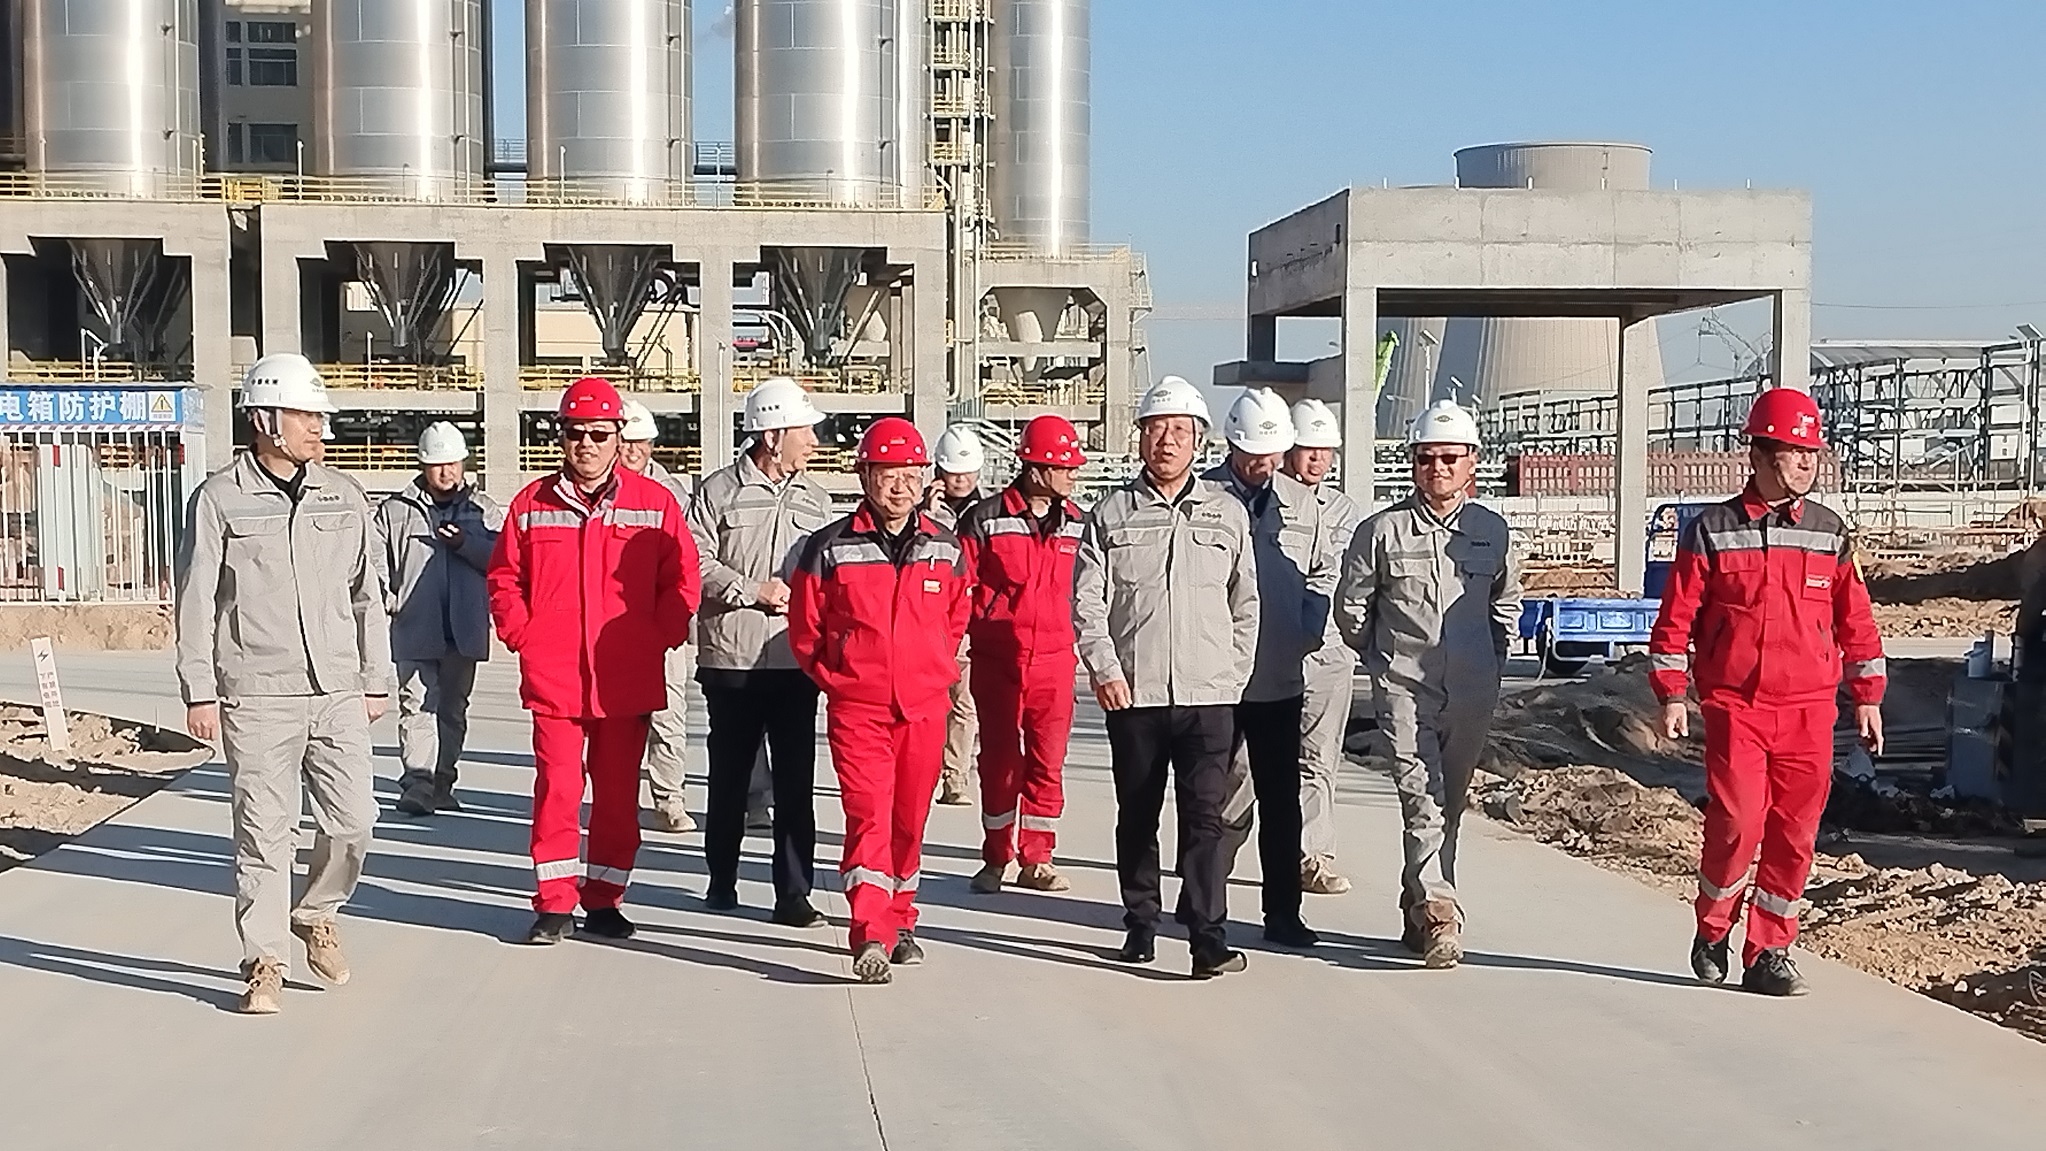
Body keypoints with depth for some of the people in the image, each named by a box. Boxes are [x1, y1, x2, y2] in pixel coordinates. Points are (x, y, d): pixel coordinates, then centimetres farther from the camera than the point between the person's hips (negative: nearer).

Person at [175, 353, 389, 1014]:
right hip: (257, 700, -3)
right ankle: (265, 962, 11)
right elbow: (195, 602, 0)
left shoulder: (344, 498, 10)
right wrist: (200, 692, -3)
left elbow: (367, 595, 15)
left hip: (338, 694, 3)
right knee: (264, 832, -1)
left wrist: (376, 681, 14)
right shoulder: (220, 500, 0)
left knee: (353, 821, 1)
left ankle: (316, 916, 29)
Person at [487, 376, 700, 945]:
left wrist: (659, 636, -2)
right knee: (556, 787, -3)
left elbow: (682, 579, 6)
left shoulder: (655, 502, 2)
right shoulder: (532, 503, 5)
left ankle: (604, 899, 19)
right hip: (553, 676, 0)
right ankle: (554, 904, 7)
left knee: (618, 792, 7)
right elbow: (504, 578, 13)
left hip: (628, 679, 0)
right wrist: (522, 633, 1)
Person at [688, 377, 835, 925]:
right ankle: (721, 879, 29)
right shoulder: (720, 491, -1)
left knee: (795, 780, -1)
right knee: (729, 774, 11)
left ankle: (793, 892, 5)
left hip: (796, 659, 2)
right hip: (732, 658, -2)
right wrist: (752, 590, -11)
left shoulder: (816, 499, 12)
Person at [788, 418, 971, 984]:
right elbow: (805, 629, 5)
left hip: (925, 707, 3)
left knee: (909, 818, 12)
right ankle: (871, 936, -16)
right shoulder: (830, 549, -5)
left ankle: (899, 922, 28)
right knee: (869, 814, -13)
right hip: (856, 707, -3)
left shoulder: (946, 548, 5)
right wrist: (837, 678, 5)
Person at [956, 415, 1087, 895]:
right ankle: (997, 857, 20)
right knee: (999, 761, 6)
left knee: (1047, 761, 4)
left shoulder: (1077, 523, 6)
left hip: (1054, 661, 3)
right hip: (997, 661, -3)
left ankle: (1036, 860, 16)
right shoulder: (986, 519, -6)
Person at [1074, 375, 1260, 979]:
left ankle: (1208, 937, -7)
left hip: (1209, 694, 0)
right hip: (1133, 692, 1)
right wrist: (1105, 669, -8)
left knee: (1205, 815, -8)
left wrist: (1236, 674, 7)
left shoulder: (1228, 513, 9)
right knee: (1137, 815, 11)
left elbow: (1245, 605, 13)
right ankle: (1140, 925, 24)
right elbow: (1086, 601, 2)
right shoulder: (1112, 514, 6)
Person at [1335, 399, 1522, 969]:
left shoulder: (1493, 531, 6)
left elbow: (1506, 604, 21)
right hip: (1404, 689, -3)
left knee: (1447, 805, 10)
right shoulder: (1382, 530, -2)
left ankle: (1416, 911, 24)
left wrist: (1490, 662, 15)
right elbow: (1351, 605, 8)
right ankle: (1439, 914, -19)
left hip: (1473, 694, 3)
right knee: (1423, 800, -15)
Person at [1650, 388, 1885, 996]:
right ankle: (1712, 931, 13)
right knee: (1737, 823, -11)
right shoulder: (1712, 531, 0)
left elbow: (1855, 620, 14)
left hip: (1810, 710, 3)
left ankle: (1770, 952, 14)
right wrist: (1672, 695, -3)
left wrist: (1868, 698, 13)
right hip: (1735, 706, -3)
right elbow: (1676, 617, 1)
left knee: (1793, 834, 2)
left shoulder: (1830, 533, 9)